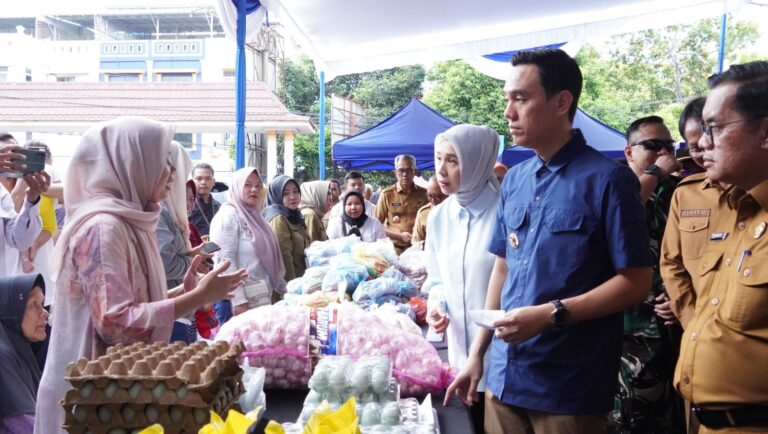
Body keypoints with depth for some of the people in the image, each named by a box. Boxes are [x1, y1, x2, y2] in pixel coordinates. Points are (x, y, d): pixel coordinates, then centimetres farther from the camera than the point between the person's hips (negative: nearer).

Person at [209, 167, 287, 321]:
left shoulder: (254, 217, 18)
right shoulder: (228, 215, -7)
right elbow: (226, 260, -16)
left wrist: (278, 291, 13)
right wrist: (239, 300, -22)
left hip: (261, 298, 8)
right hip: (240, 299, -8)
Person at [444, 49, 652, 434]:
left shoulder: (608, 179, -10)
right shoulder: (513, 180, 7)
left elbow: (636, 282, -11)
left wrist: (550, 314, -21)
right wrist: (476, 352, 10)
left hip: (570, 385, -5)